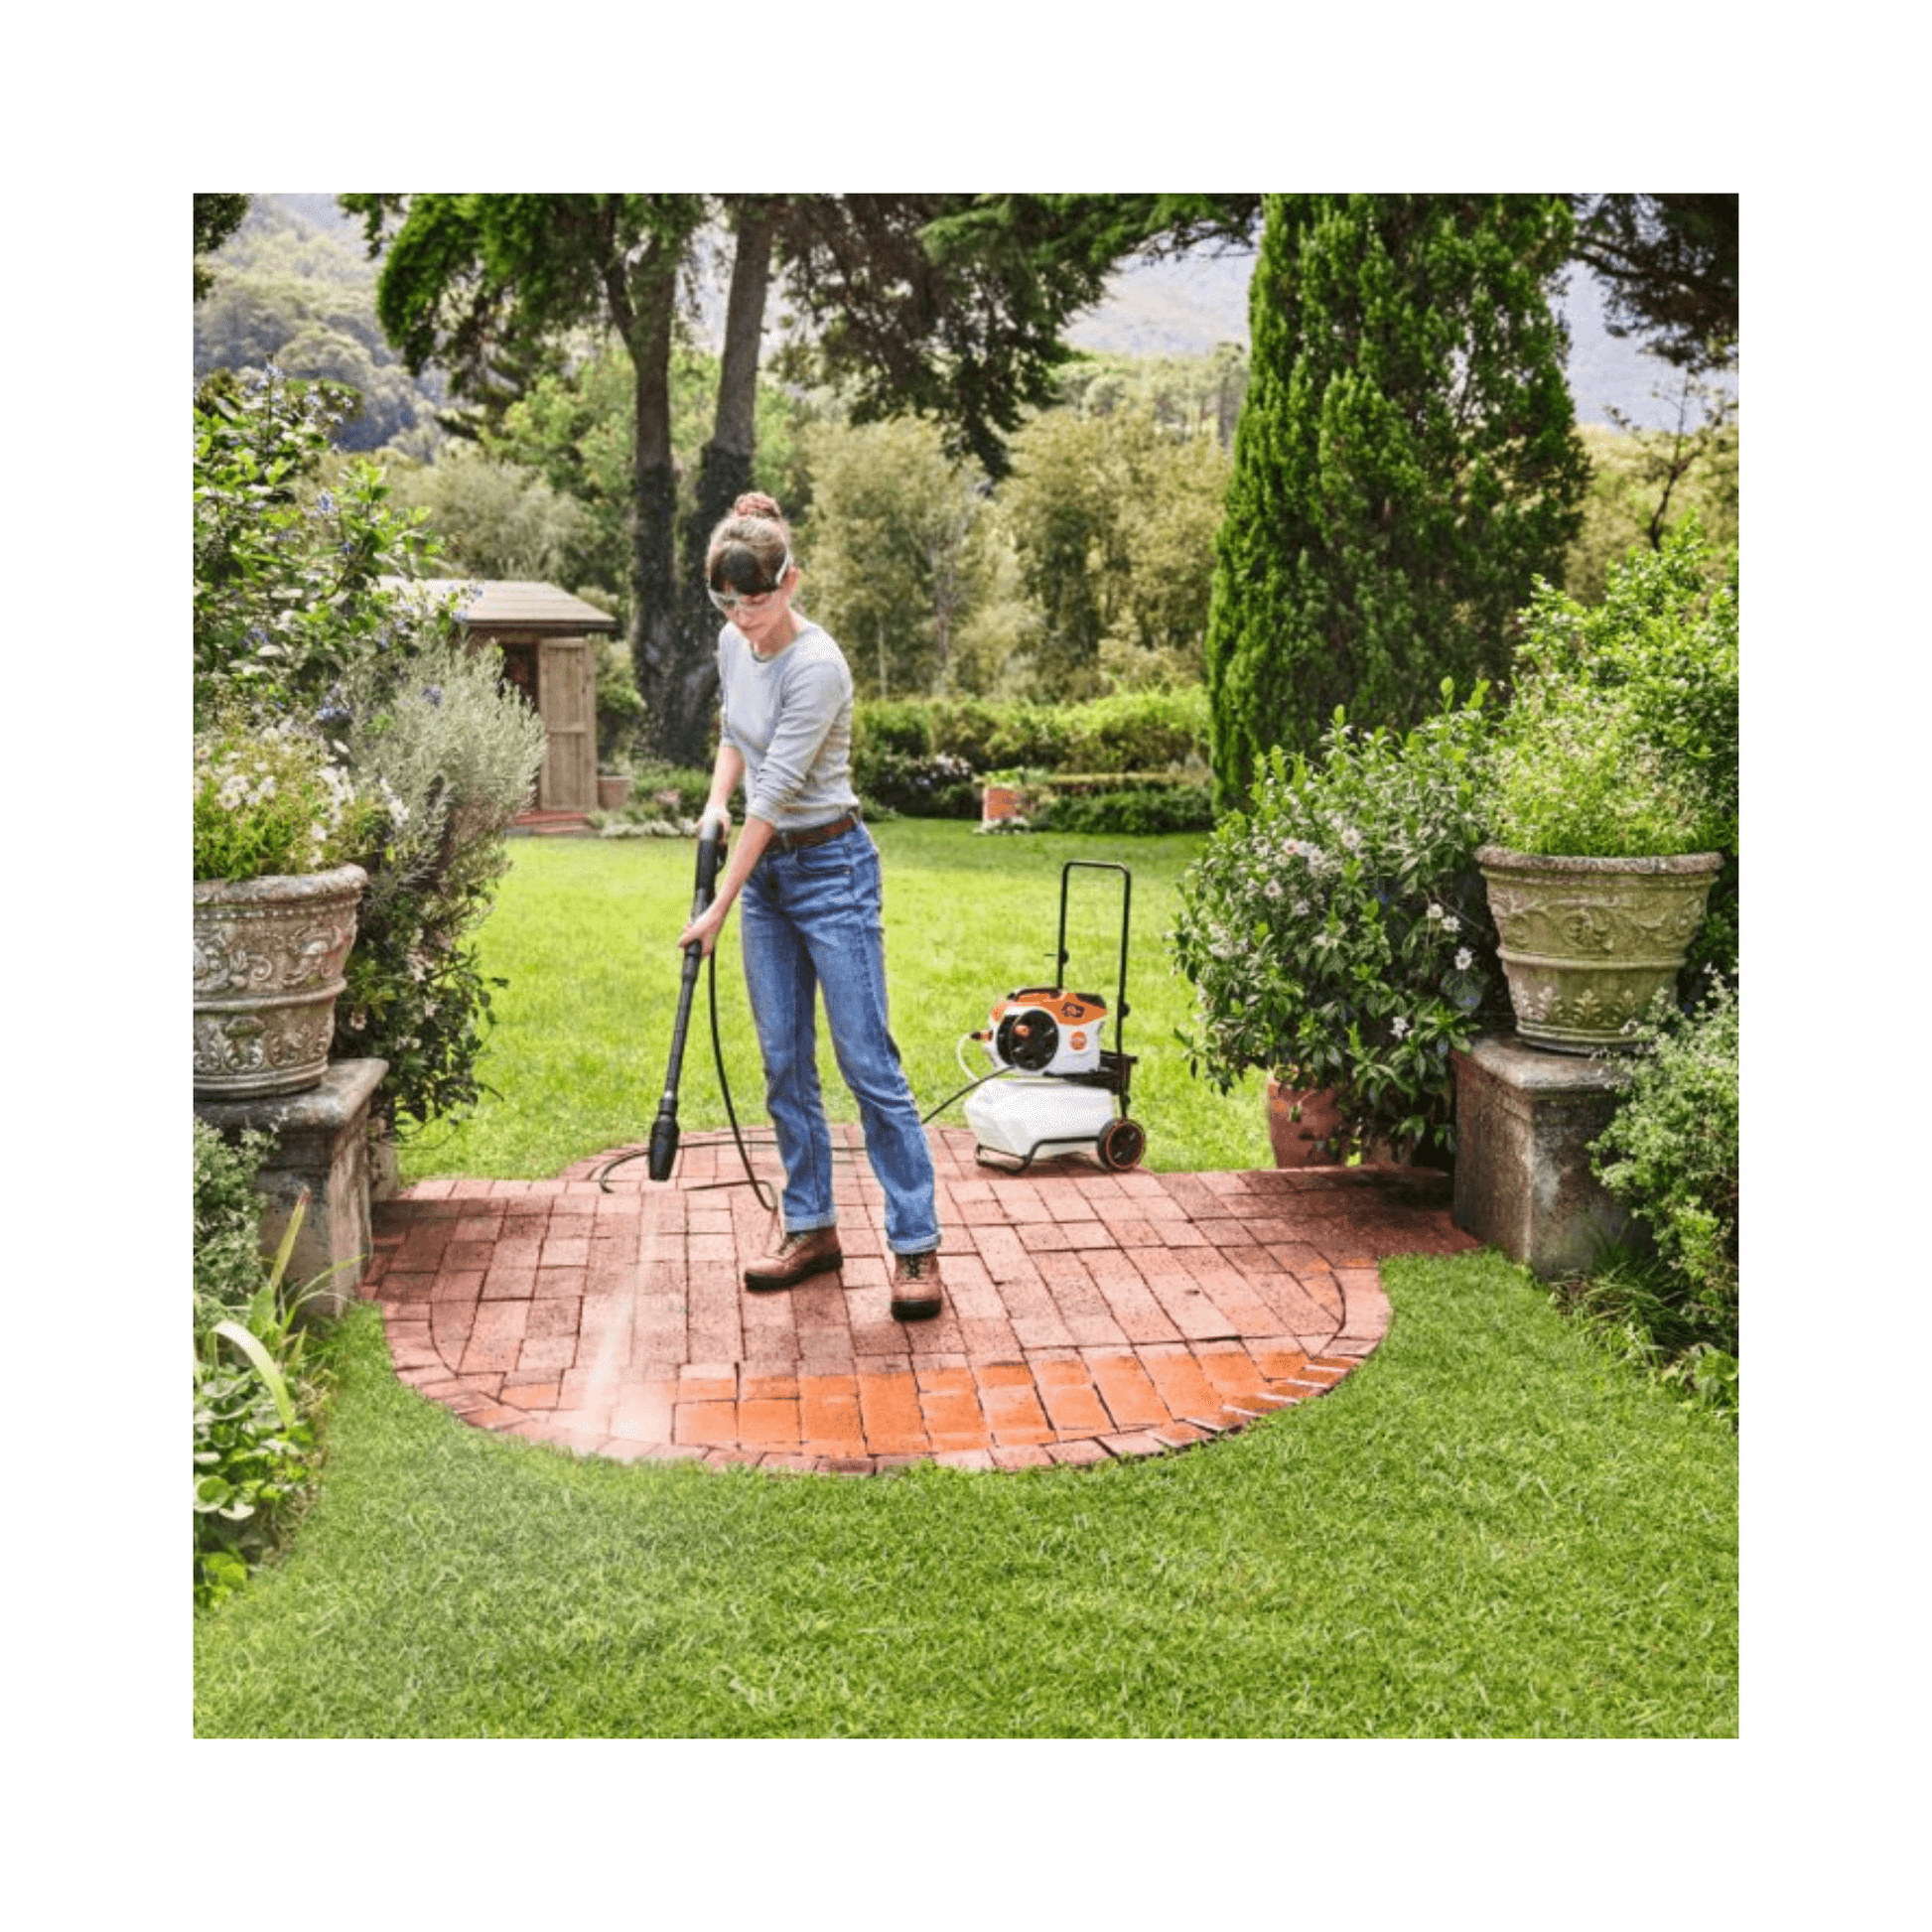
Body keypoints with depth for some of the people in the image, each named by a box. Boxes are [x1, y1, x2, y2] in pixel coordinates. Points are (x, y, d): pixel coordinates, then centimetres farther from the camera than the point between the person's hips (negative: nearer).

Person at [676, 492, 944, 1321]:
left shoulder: (817, 666, -21)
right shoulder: (734, 646, 5)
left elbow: (776, 792, -21)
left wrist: (720, 905, -19)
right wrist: (716, 800, 3)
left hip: (830, 868, -8)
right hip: (768, 872, 8)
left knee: (869, 1063, -7)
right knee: (784, 1065, 10)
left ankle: (916, 1247, -1)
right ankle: (810, 1227, 20)